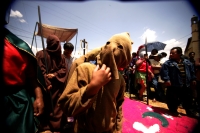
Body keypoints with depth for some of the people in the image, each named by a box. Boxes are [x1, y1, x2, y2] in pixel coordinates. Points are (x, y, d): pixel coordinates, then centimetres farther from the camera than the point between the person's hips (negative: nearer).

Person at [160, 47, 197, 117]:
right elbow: (164, 71, -18)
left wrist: (193, 79, 14)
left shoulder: (187, 62, 8)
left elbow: (192, 71, 16)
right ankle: (173, 111, 25)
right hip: (173, 85, -5)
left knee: (188, 100, 22)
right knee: (173, 100, 5)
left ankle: (190, 111, 43)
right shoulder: (167, 63, -10)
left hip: (186, 85, 5)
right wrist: (166, 79, -26)